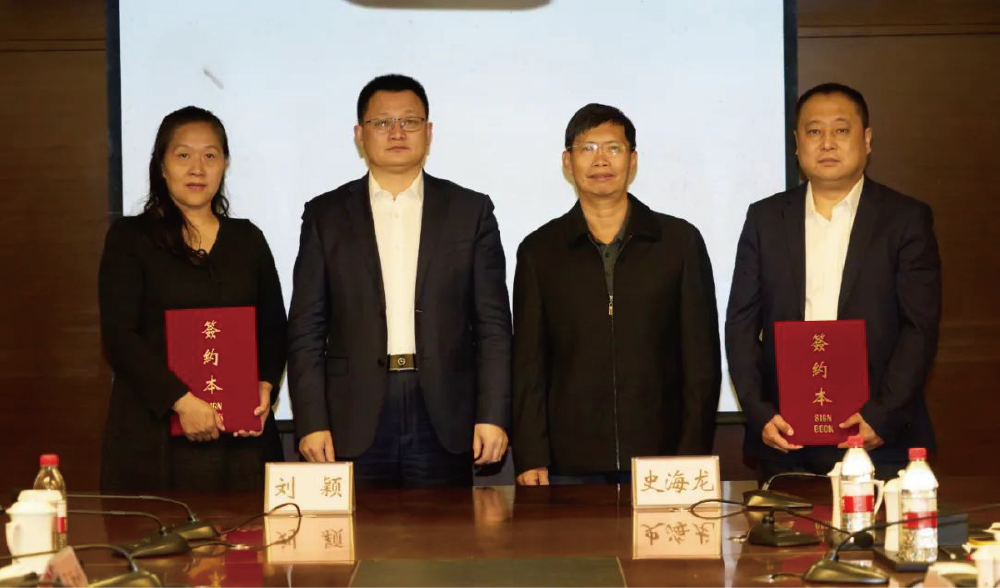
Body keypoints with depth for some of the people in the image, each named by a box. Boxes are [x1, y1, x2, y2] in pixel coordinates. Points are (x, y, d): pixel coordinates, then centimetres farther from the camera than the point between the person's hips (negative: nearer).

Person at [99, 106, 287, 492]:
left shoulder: (248, 239, 14)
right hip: (153, 436, -3)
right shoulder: (130, 237, 3)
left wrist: (266, 386, -3)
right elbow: (119, 336, -6)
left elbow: (273, 328, 16)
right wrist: (180, 400, -16)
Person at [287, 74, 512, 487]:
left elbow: (492, 324, 4)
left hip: (443, 420, 0)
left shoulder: (471, 211, 8)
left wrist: (493, 416, -4)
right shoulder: (325, 215, 8)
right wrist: (312, 423, -4)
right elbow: (306, 329, 5)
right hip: (355, 421, 0)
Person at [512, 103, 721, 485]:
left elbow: (702, 358, 5)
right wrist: (530, 460, -2)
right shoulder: (540, 250, 8)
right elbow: (528, 364, 6)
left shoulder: (680, 241, 6)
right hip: (569, 465, 0)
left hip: (660, 458, 0)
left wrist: (693, 455, -3)